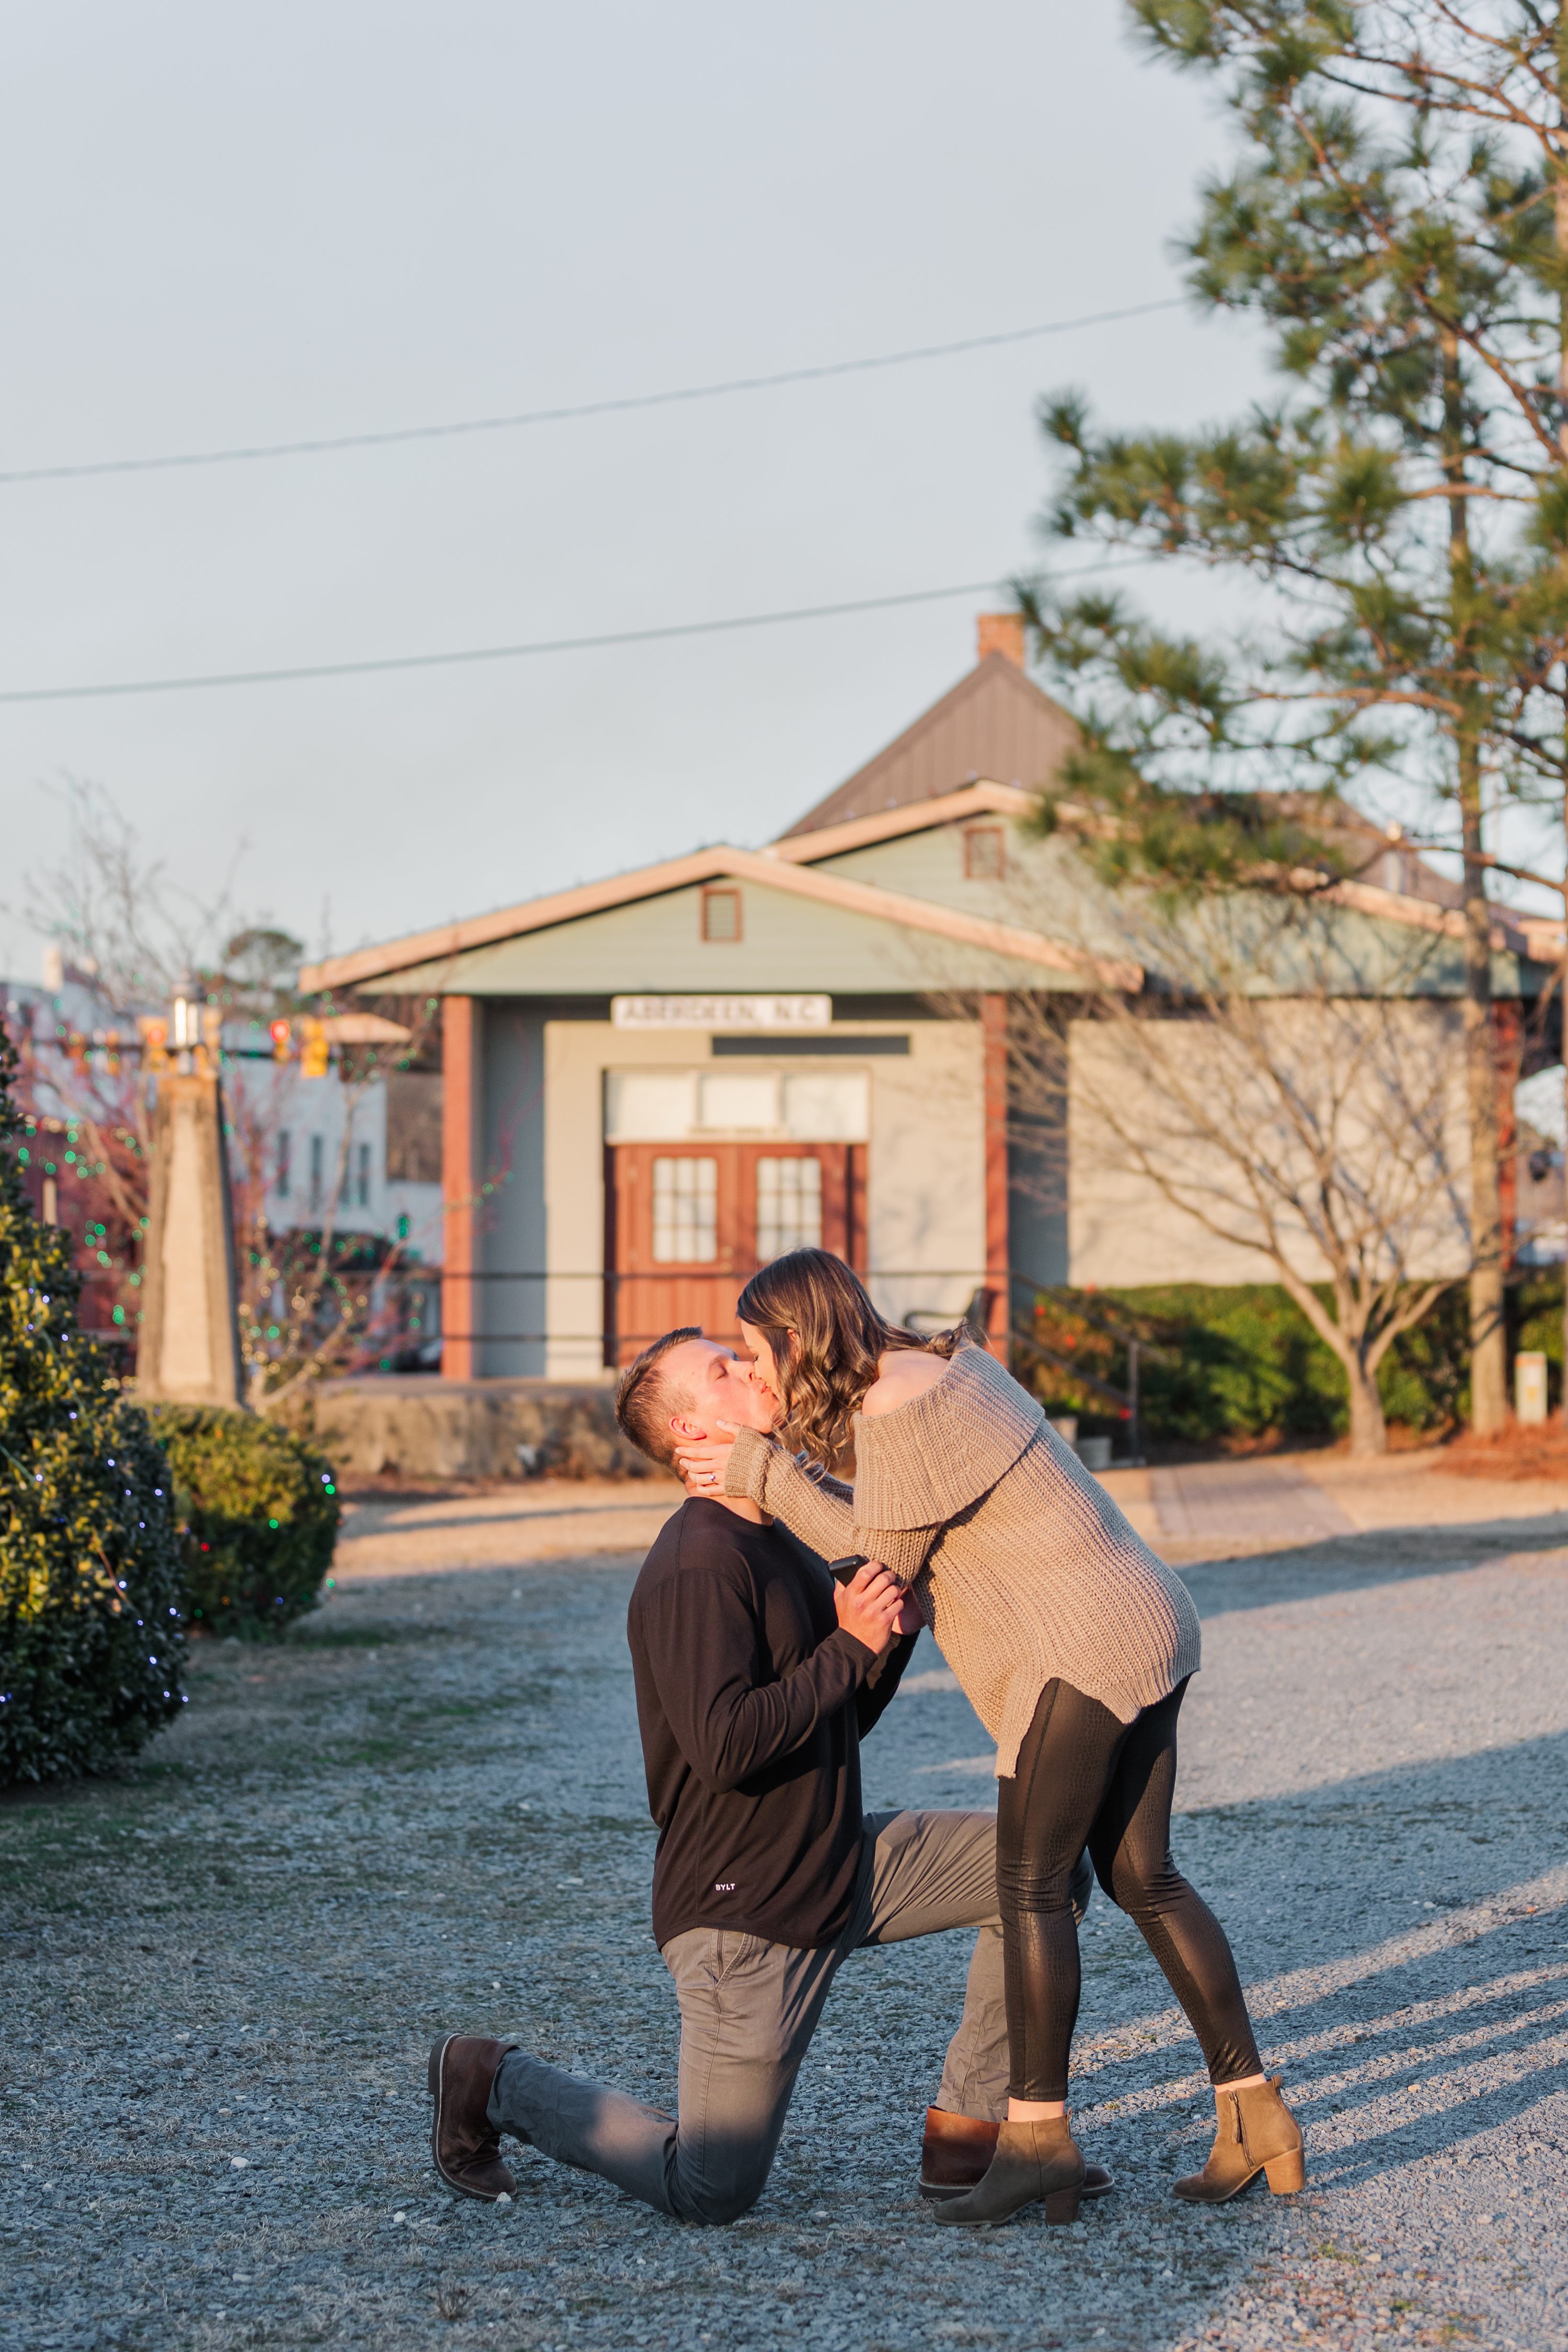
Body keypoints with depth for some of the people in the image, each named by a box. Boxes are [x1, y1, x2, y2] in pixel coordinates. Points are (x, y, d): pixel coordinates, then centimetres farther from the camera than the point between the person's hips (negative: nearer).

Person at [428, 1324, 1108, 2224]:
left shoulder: (779, 1543, 10)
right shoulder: (698, 1567, -21)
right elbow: (725, 1748, -30)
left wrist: (893, 1631, -3)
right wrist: (851, 1647, -24)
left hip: (841, 1863, 9)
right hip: (744, 1906, -9)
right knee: (711, 2193, -2)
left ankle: (970, 2133, 8)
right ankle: (494, 2082, 18)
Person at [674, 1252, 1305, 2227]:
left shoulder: (893, 1407, -17)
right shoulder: (945, 1362, 14)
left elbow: (885, 1553, -7)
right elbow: (906, 1530, 17)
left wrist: (768, 1475, -7)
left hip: (1086, 1651, -10)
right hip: (1144, 1628, 10)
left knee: (1031, 1883, -2)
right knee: (1140, 1876, 14)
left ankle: (1039, 2139, 3)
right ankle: (1256, 2115, 17)